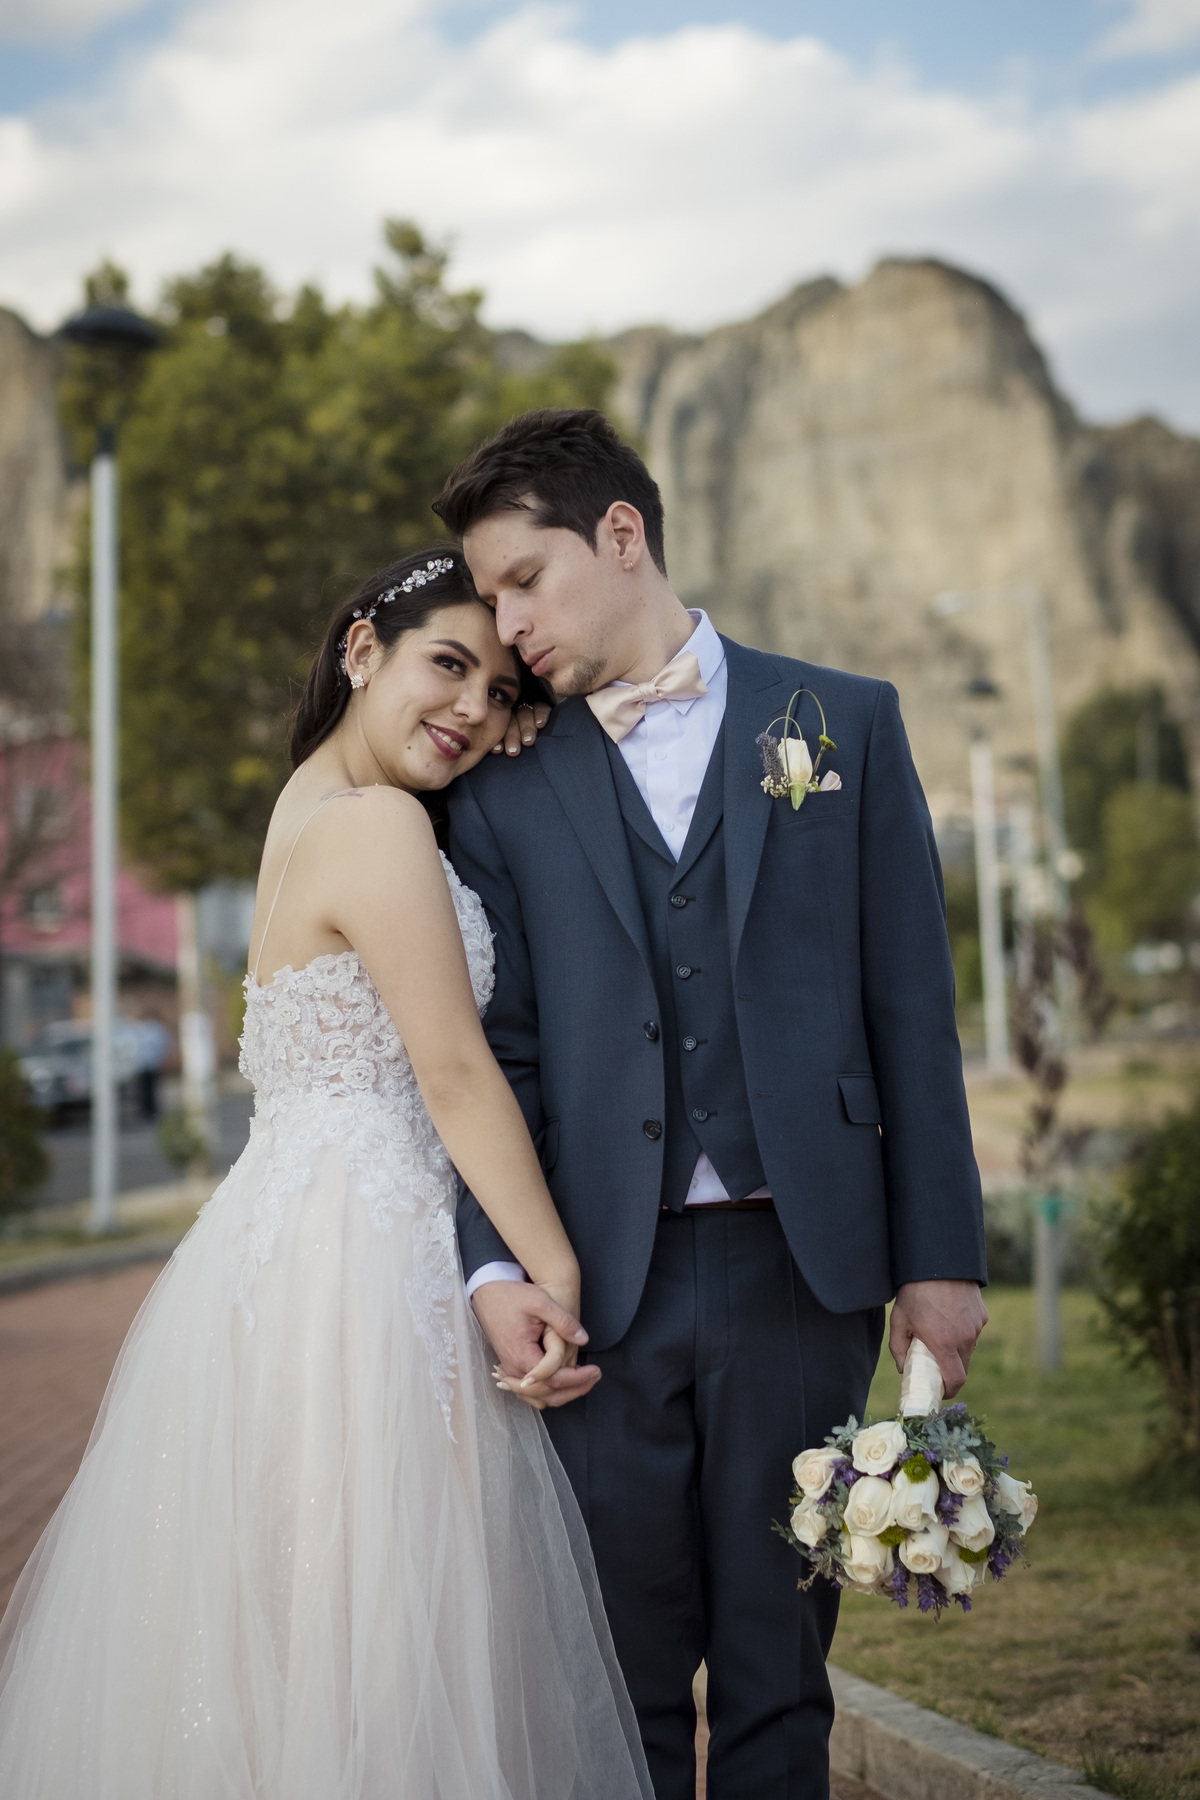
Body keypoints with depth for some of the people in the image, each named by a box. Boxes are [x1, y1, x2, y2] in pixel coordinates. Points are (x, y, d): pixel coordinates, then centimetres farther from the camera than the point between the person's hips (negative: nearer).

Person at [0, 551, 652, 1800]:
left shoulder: (313, 804, 15)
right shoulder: (380, 824, -13)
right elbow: (456, 1075, -15)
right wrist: (556, 1273, -11)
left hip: (295, 1231, 10)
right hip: (361, 1261, -10)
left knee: (266, 1615, 14)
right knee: (370, 1626, -2)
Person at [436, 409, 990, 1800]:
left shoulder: (844, 722, 7)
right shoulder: (503, 792, 9)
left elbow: (911, 1005, 4)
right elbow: (499, 1053, 6)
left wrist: (939, 1256, 0)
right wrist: (496, 1270, -7)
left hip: (798, 1267, -1)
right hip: (605, 1282, 1)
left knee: (776, 1672, 9)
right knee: (621, 1675, 8)